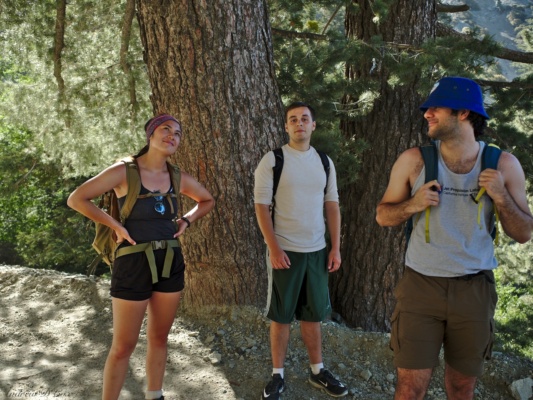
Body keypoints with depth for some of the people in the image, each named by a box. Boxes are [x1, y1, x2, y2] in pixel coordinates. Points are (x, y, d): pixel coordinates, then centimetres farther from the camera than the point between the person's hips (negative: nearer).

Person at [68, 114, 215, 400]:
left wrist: (186, 221, 6)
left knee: (159, 337, 15)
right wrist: (116, 226, -12)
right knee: (123, 346, 1)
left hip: (171, 263, 5)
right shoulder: (124, 171, -8)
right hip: (134, 264, -5)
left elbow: (207, 201, 23)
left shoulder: (179, 179, 5)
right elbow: (76, 199, -10)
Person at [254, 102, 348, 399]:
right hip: (284, 251, -3)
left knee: (313, 315, 12)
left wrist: (336, 248, 3)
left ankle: (318, 371, 24)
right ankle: (278, 376, 16)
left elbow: (332, 206, 9)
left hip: (317, 251, 4)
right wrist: (274, 249, -14)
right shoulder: (272, 160, -4)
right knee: (282, 316, 4)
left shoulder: (324, 162, 9)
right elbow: (261, 206, -8)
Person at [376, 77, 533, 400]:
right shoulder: (414, 161, -5)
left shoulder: (504, 165, -4)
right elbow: (383, 216, 4)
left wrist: (501, 196, -17)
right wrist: (413, 205, -16)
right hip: (421, 285, -1)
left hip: (475, 289, 1)